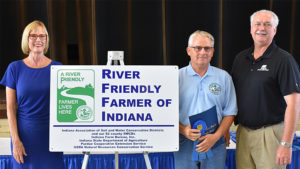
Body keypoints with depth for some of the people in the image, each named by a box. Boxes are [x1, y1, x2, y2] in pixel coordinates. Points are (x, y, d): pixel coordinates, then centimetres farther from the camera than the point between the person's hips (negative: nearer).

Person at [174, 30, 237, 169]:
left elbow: (230, 112, 4)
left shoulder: (223, 77, 6)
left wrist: (216, 136, -9)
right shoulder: (177, 77, 2)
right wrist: (183, 130, -15)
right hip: (185, 144, -1)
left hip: (215, 144, 1)